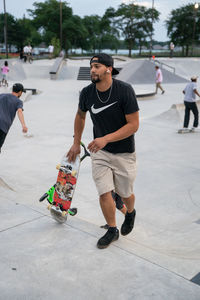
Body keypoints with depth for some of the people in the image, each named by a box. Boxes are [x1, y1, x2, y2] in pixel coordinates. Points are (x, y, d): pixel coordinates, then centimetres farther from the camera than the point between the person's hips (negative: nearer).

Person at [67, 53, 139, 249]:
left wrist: (106, 139, -27)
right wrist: (76, 144, 16)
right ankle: (112, 230, 22)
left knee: (125, 194, 12)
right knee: (104, 194, -2)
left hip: (124, 152, -2)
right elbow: (80, 115, 15)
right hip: (99, 152, 3)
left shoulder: (124, 90, -19)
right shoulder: (87, 93, -6)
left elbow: (133, 125, -20)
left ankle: (130, 213, 47)